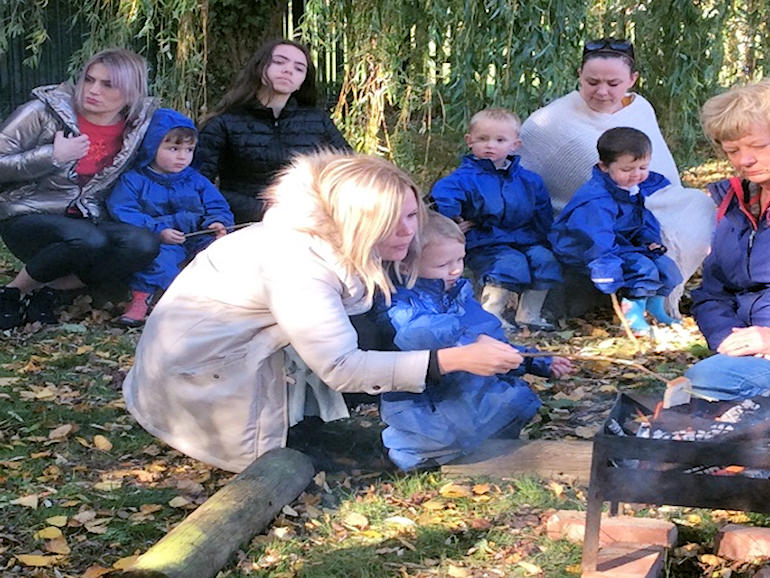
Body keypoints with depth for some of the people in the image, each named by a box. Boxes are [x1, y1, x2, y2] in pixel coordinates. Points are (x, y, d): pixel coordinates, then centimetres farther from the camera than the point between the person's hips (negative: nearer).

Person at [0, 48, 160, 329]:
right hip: (27, 220, -4)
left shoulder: (138, 125, -1)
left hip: (86, 223, 4)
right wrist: (53, 156, -22)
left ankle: (48, 290, -12)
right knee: (88, 241, -37)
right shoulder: (46, 111, -10)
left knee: (144, 245, -27)